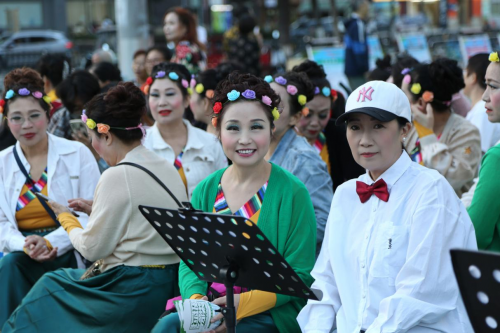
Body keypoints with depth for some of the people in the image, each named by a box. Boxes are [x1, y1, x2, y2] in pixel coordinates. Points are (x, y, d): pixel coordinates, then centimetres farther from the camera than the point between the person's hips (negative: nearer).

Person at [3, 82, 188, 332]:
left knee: (49, 286, 11)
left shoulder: (118, 176, -17)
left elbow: (92, 248, -12)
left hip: (132, 291, -8)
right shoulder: (169, 169, 8)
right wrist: (98, 211, 17)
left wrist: (66, 218, 5)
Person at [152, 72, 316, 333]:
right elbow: (190, 260, 9)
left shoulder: (292, 192, -5)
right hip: (211, 311, 5)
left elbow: (300, 275, -8)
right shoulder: (205, 191, 10)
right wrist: (196, 299, -14)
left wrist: (243, 303, -21)